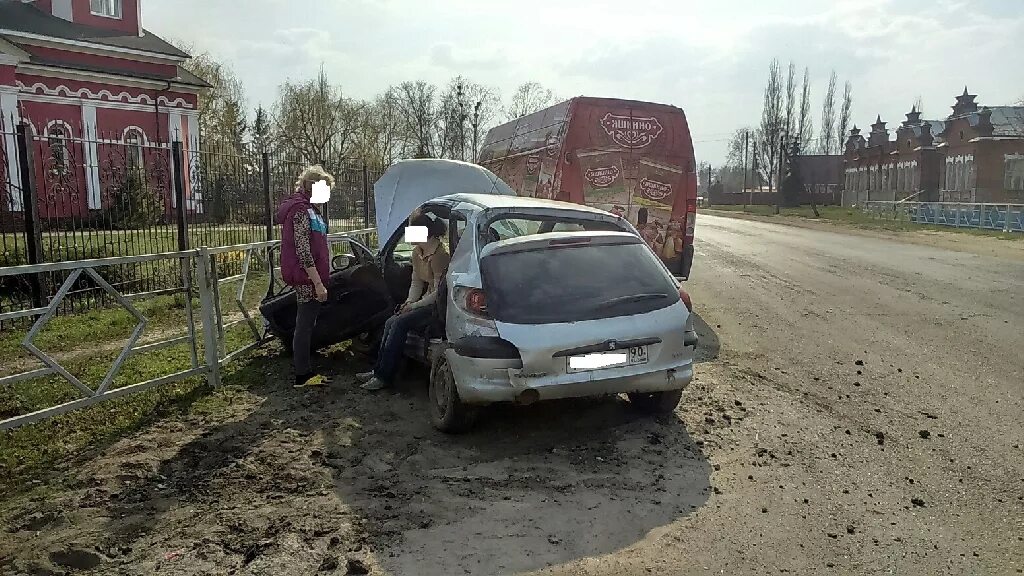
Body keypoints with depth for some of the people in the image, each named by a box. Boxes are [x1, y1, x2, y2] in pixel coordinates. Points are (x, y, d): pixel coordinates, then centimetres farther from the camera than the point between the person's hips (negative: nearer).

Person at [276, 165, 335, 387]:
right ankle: (302, 375, 5)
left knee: (306, 323, 14)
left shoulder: (306, 207, 16)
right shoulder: (301, 211, -16)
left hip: (306, 277, 10)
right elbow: (302, 252, -21)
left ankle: (306, 371, 23)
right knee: (304, 325, -3)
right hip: (307, 277, -10)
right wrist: (318, 283, -23)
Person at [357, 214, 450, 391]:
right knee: (391, 322, -6)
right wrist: (409, 301, -1)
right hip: (426, 301, 9)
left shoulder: (439, 256, -22)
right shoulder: (417, 252, 7)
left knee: (400, 324, -21)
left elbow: (439, 292, -21)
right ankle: (379, 370, 0)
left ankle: (384, 376, -15)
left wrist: (414, 305, -16)